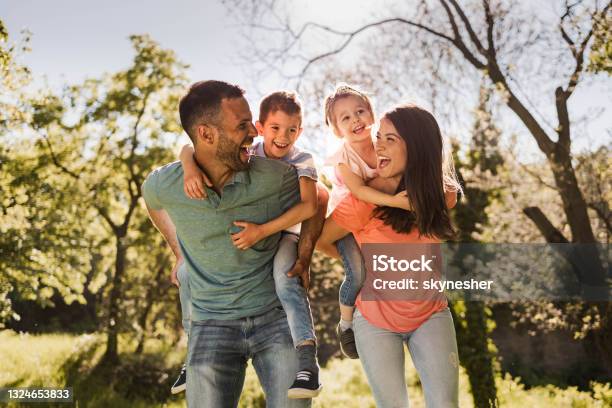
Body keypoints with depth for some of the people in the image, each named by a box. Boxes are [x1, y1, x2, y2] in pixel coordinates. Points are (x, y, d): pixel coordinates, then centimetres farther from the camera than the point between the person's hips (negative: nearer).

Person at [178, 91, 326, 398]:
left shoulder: (302, 161, -14)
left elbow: (309, 206, -29)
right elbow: (190, 148, -11)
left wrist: (262, 230, -36)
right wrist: (190, 168, -36)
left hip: (283, 234, -4)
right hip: (243, 235, 4)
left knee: (285, 274, -36)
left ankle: (307, 361, -36)